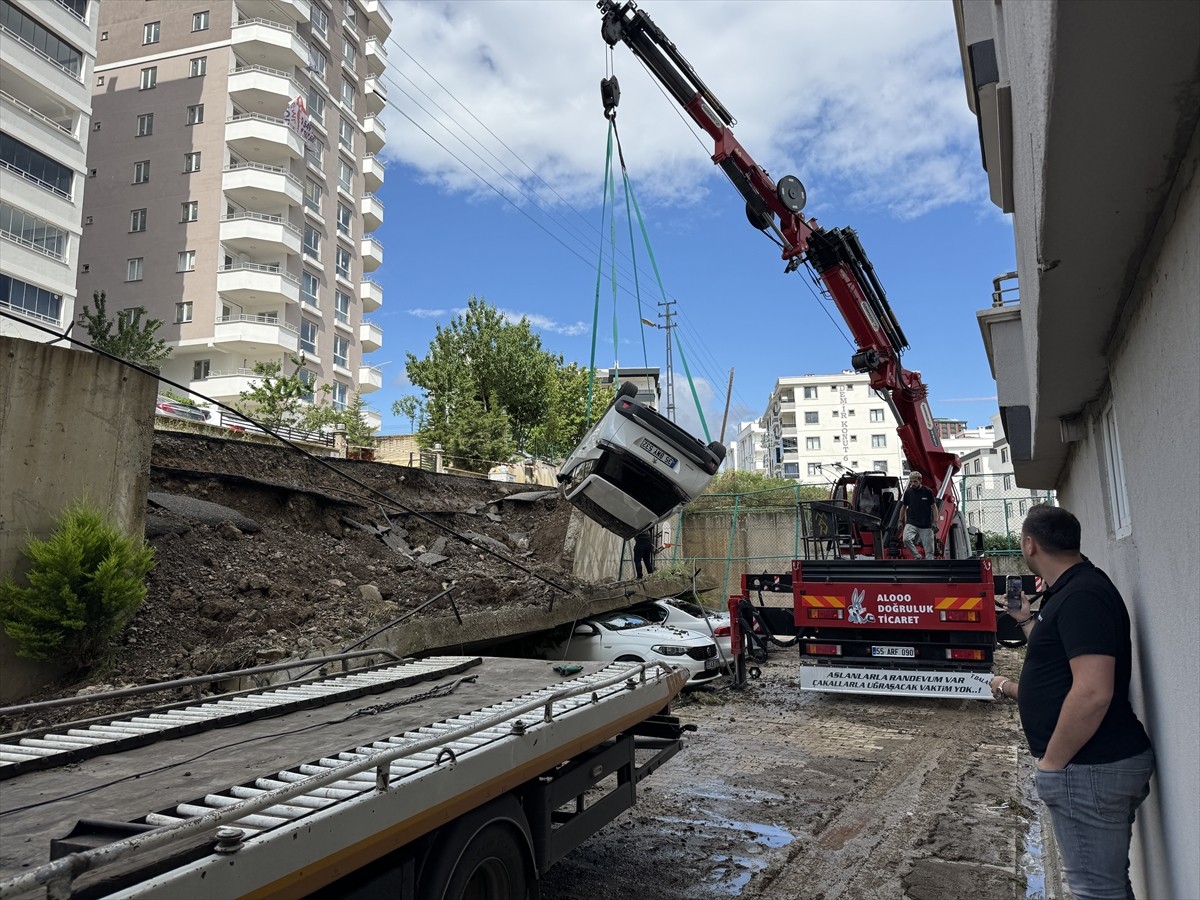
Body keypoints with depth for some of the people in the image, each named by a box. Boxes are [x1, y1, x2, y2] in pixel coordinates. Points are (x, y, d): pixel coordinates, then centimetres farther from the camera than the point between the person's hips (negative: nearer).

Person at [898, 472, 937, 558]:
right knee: (906, 539, -25)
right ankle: (917, 557, -7)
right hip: (911, 523, 1)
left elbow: (933, 507, 0)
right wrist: (900, 522, 13)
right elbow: (903, 507, 13)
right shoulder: (908, 492, 3)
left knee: (929, 549, 0)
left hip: (926, 525, -1)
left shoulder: (928, 492, -4)